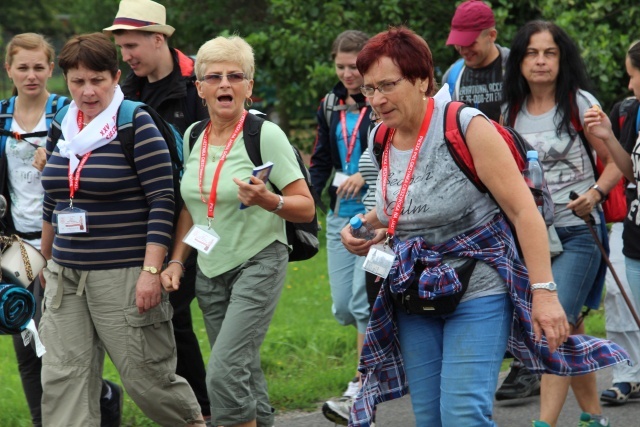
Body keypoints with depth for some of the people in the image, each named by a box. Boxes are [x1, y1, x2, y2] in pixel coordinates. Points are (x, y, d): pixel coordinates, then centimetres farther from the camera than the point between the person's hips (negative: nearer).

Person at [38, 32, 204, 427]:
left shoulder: (136, 126, -9)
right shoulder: (63, 129, 10)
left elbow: (163, 202, -13)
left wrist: (152, 271, -19)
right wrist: (45, 258, 27)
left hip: (124, 276, -6)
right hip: (66, 276, 6)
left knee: (146, 376, 0)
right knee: (63, 377, 0)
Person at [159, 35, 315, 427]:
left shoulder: (266, 135, -11)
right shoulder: (193, 137, 6)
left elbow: (306, 208, -11)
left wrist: (268, 200, -28)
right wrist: (176, 261, 8)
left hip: (259, 264, -6)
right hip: (210, 270, 6)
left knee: (225, 372, -19)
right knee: (246, 378, 9)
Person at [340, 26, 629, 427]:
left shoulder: (466, 127, -16)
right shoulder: (382, 140, 4)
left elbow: (524, 209, -18)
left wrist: (544, 291, -24)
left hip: (477, 291, -6)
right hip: (414, 295, 6)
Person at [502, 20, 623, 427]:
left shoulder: (580, 103, -7)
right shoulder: (511, 111, 5)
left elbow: (616, 162, -4)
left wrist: (595, 193, -20)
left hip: (577, 231, -5)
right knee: (571, 331, 13)